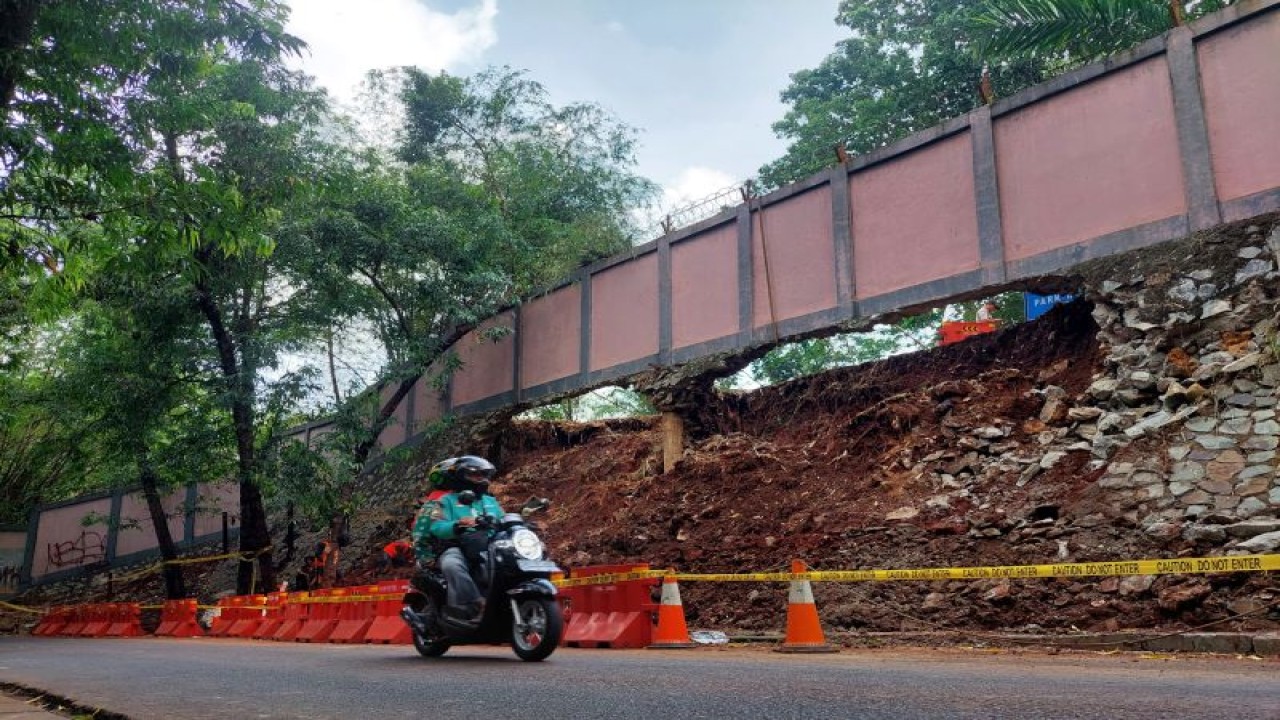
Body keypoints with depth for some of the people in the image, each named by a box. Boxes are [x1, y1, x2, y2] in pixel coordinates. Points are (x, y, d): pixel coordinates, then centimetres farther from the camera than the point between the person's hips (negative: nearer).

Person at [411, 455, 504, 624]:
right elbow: (437, 527, -6)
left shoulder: (490, 502, 27)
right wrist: (457, 525, -27)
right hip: (458, 548, -4)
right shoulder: (447, 500, 11)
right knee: (452, 564, -39)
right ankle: (475, 607, -46)